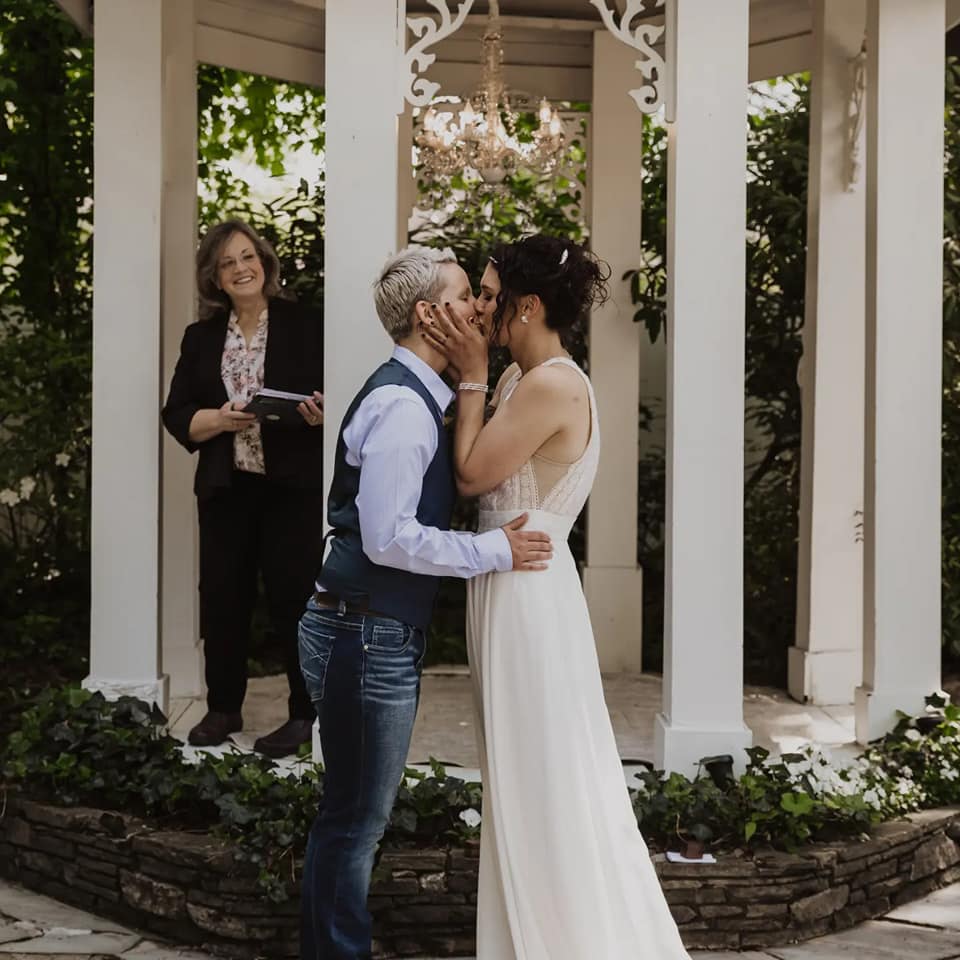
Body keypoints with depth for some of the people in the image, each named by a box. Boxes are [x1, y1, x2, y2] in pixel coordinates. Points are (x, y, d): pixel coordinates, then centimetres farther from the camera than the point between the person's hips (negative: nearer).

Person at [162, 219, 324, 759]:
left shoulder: (305, 326, -1)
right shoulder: (201, 337, 10)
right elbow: (177, 414, 6)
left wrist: (322, 413, -23)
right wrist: (219, 420, -12)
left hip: (292, 486, -4)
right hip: (225, 488, 4)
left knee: (294, 594, -1)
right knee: (222, 596, 7)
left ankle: (305, 715, 9)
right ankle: (224, 709, 22)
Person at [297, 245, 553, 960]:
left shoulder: (419, 398, 14)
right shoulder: (402, 404, -17)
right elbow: (389, 538, -23)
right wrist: (496, 550, -16)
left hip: (380, 636, 10)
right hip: (369, 635, -10)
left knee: (356, 815, 18)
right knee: (356, 819, 0)